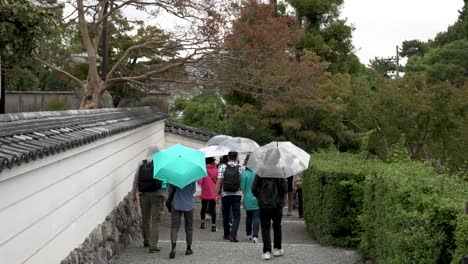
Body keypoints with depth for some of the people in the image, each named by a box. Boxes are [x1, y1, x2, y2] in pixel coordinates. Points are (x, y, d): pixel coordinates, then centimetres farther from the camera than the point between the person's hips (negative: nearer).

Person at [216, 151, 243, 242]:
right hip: (237, 194, -1)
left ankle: (226, 235, 26)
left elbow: (219, 181, -7)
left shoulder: (222, 167, -3)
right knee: (236, 216, 1)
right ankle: (233, 234, -14)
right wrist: (242, 193, 15)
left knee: (226, 215, 15)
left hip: (225, 194, 1)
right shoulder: (240, 168, -2)